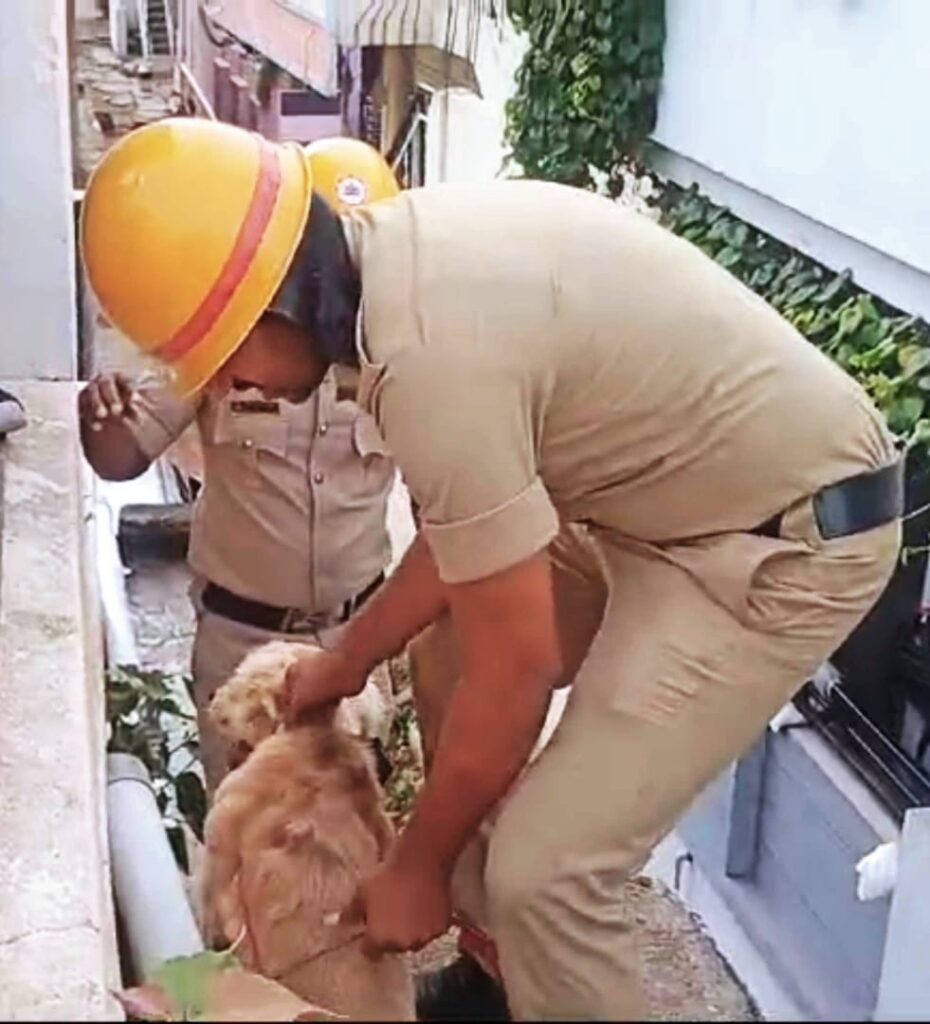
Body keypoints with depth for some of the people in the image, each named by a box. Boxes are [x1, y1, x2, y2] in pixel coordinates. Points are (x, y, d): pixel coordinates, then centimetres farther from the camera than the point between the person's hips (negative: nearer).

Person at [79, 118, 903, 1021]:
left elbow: (513, 673, -20)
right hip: (683, 486, 10)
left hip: (790, 538, -10)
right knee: (449, 670, 20)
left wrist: (416, 865, -5)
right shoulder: (400, 250, 0)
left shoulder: (427, 356, -29)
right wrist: (346, 662, 21)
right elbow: (468, 524, 12)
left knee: (544, 872, -11)